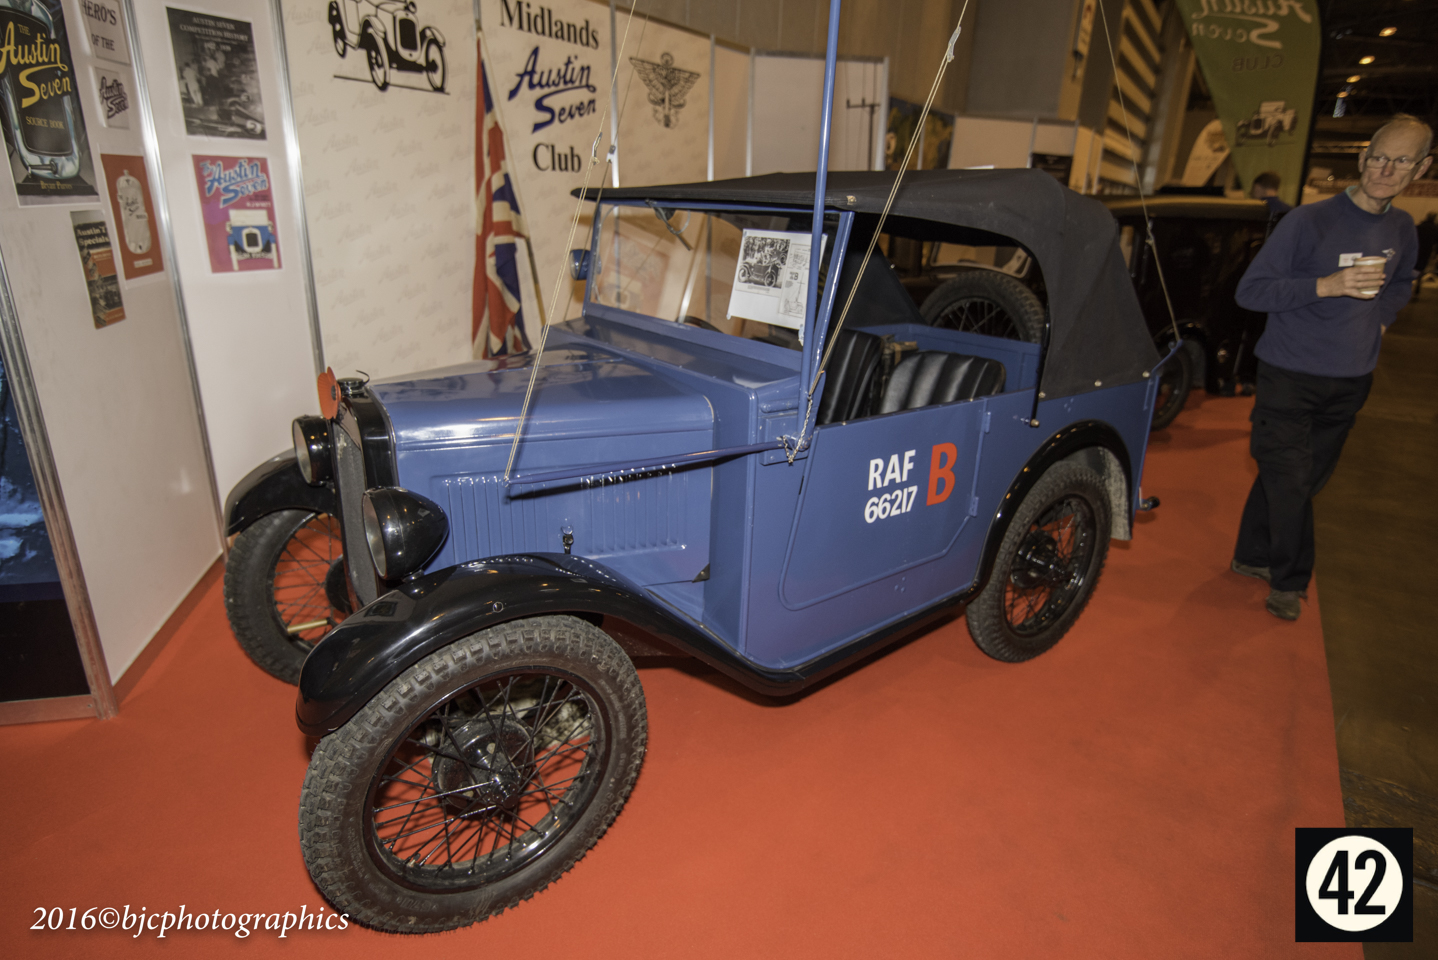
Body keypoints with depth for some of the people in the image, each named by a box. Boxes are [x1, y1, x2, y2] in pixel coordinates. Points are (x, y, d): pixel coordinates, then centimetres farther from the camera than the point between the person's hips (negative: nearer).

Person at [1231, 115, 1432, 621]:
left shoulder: (1402, 229, 7)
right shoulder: (1309, 221, -12)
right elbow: (1249, 290, -14)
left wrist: (1379, 317, 5)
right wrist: (1326, 285, -24)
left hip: (1350, 380, 6)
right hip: (1290, 375, -6)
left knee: (1304, 480, 11)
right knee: (1289, 481, -4)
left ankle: (1253, 557, 27)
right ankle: (1290, 580, 14)